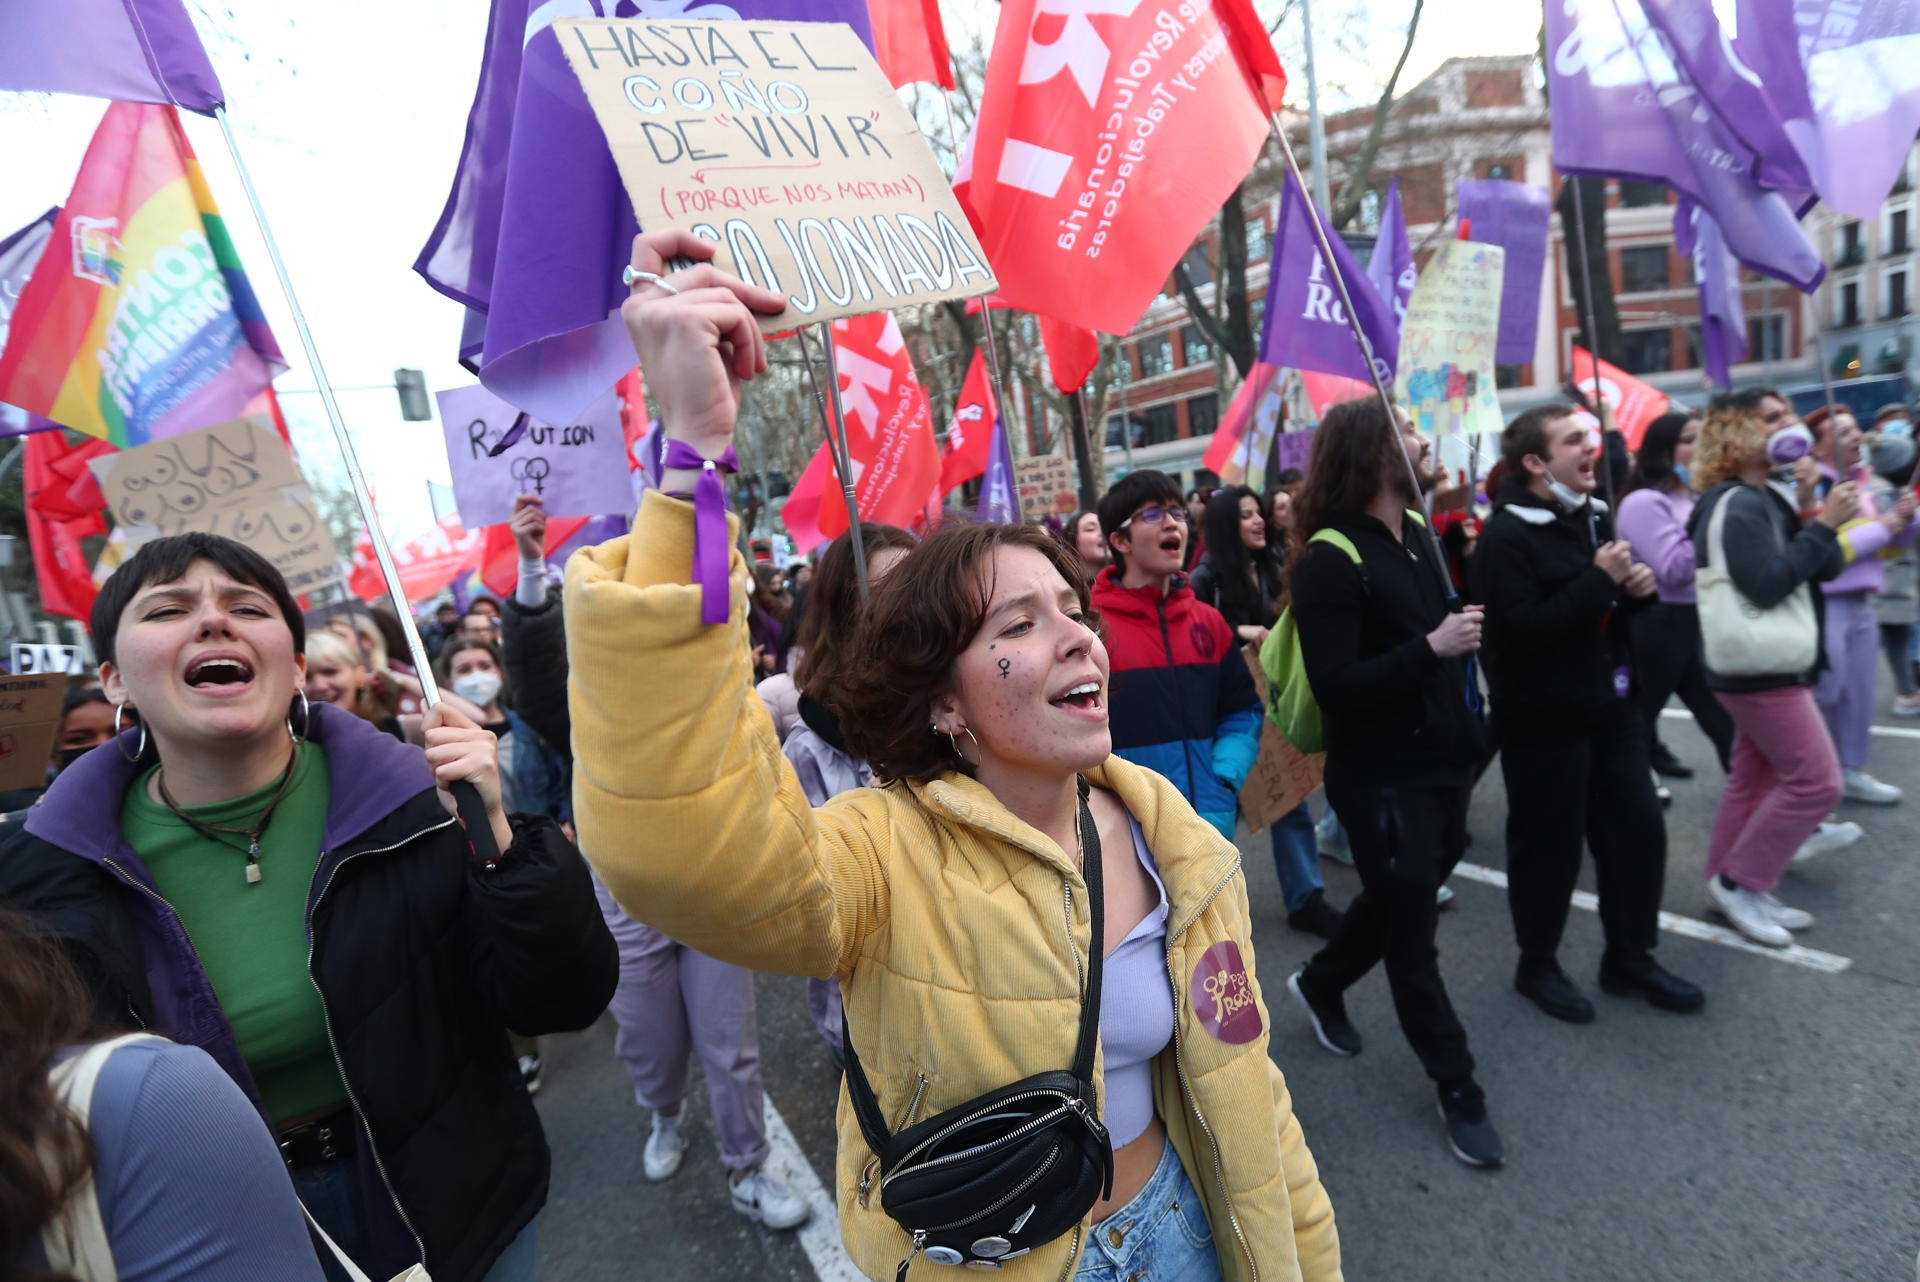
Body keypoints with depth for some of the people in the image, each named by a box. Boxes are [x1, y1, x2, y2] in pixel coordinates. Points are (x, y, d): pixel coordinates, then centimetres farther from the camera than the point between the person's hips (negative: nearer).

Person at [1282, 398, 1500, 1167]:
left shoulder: (1418, 532, 6)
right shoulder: (1330, 560, -20)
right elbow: (1335, 688, -25)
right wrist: (1431, 648, -27)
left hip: (1441, 762, 8)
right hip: (1382, 780, -8)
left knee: (1399, 903, 24)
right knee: (1412, 938, 8)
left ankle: (1320, 984, 49)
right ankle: (1458, 1090, 28)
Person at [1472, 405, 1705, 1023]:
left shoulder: (1594, 517, 11)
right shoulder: (1505, 537, -17)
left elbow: (1610, 608, 22)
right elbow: (1522, 630, -27)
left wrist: (1638, 588, -1)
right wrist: (1599, 580, -23)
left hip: (1609, 706, 9)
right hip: (1543, 720, -8)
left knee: (1638, 829, 14)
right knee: (1549, 847, 3)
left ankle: (1630, 958, 32)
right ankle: (1537, 966, 23)